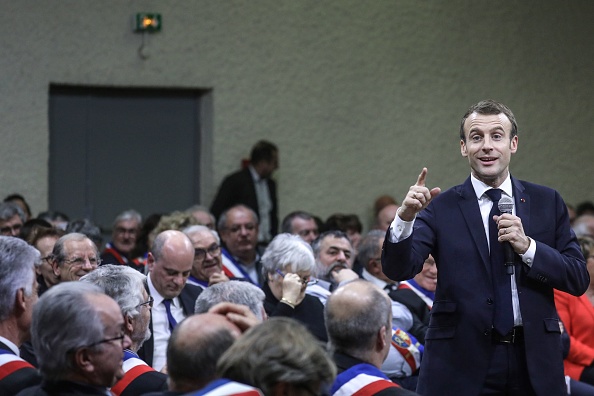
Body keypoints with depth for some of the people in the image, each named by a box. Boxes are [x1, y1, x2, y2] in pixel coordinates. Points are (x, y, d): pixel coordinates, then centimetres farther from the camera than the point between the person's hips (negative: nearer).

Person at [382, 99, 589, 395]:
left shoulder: (547, 202, 6)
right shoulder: (440, 208, 0)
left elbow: (578, 280, 3)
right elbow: (398, 270, -10)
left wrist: (528, 247, -12)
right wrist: (406, 218, -27)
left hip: (534, 361, 2)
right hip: (462, 362, -2)